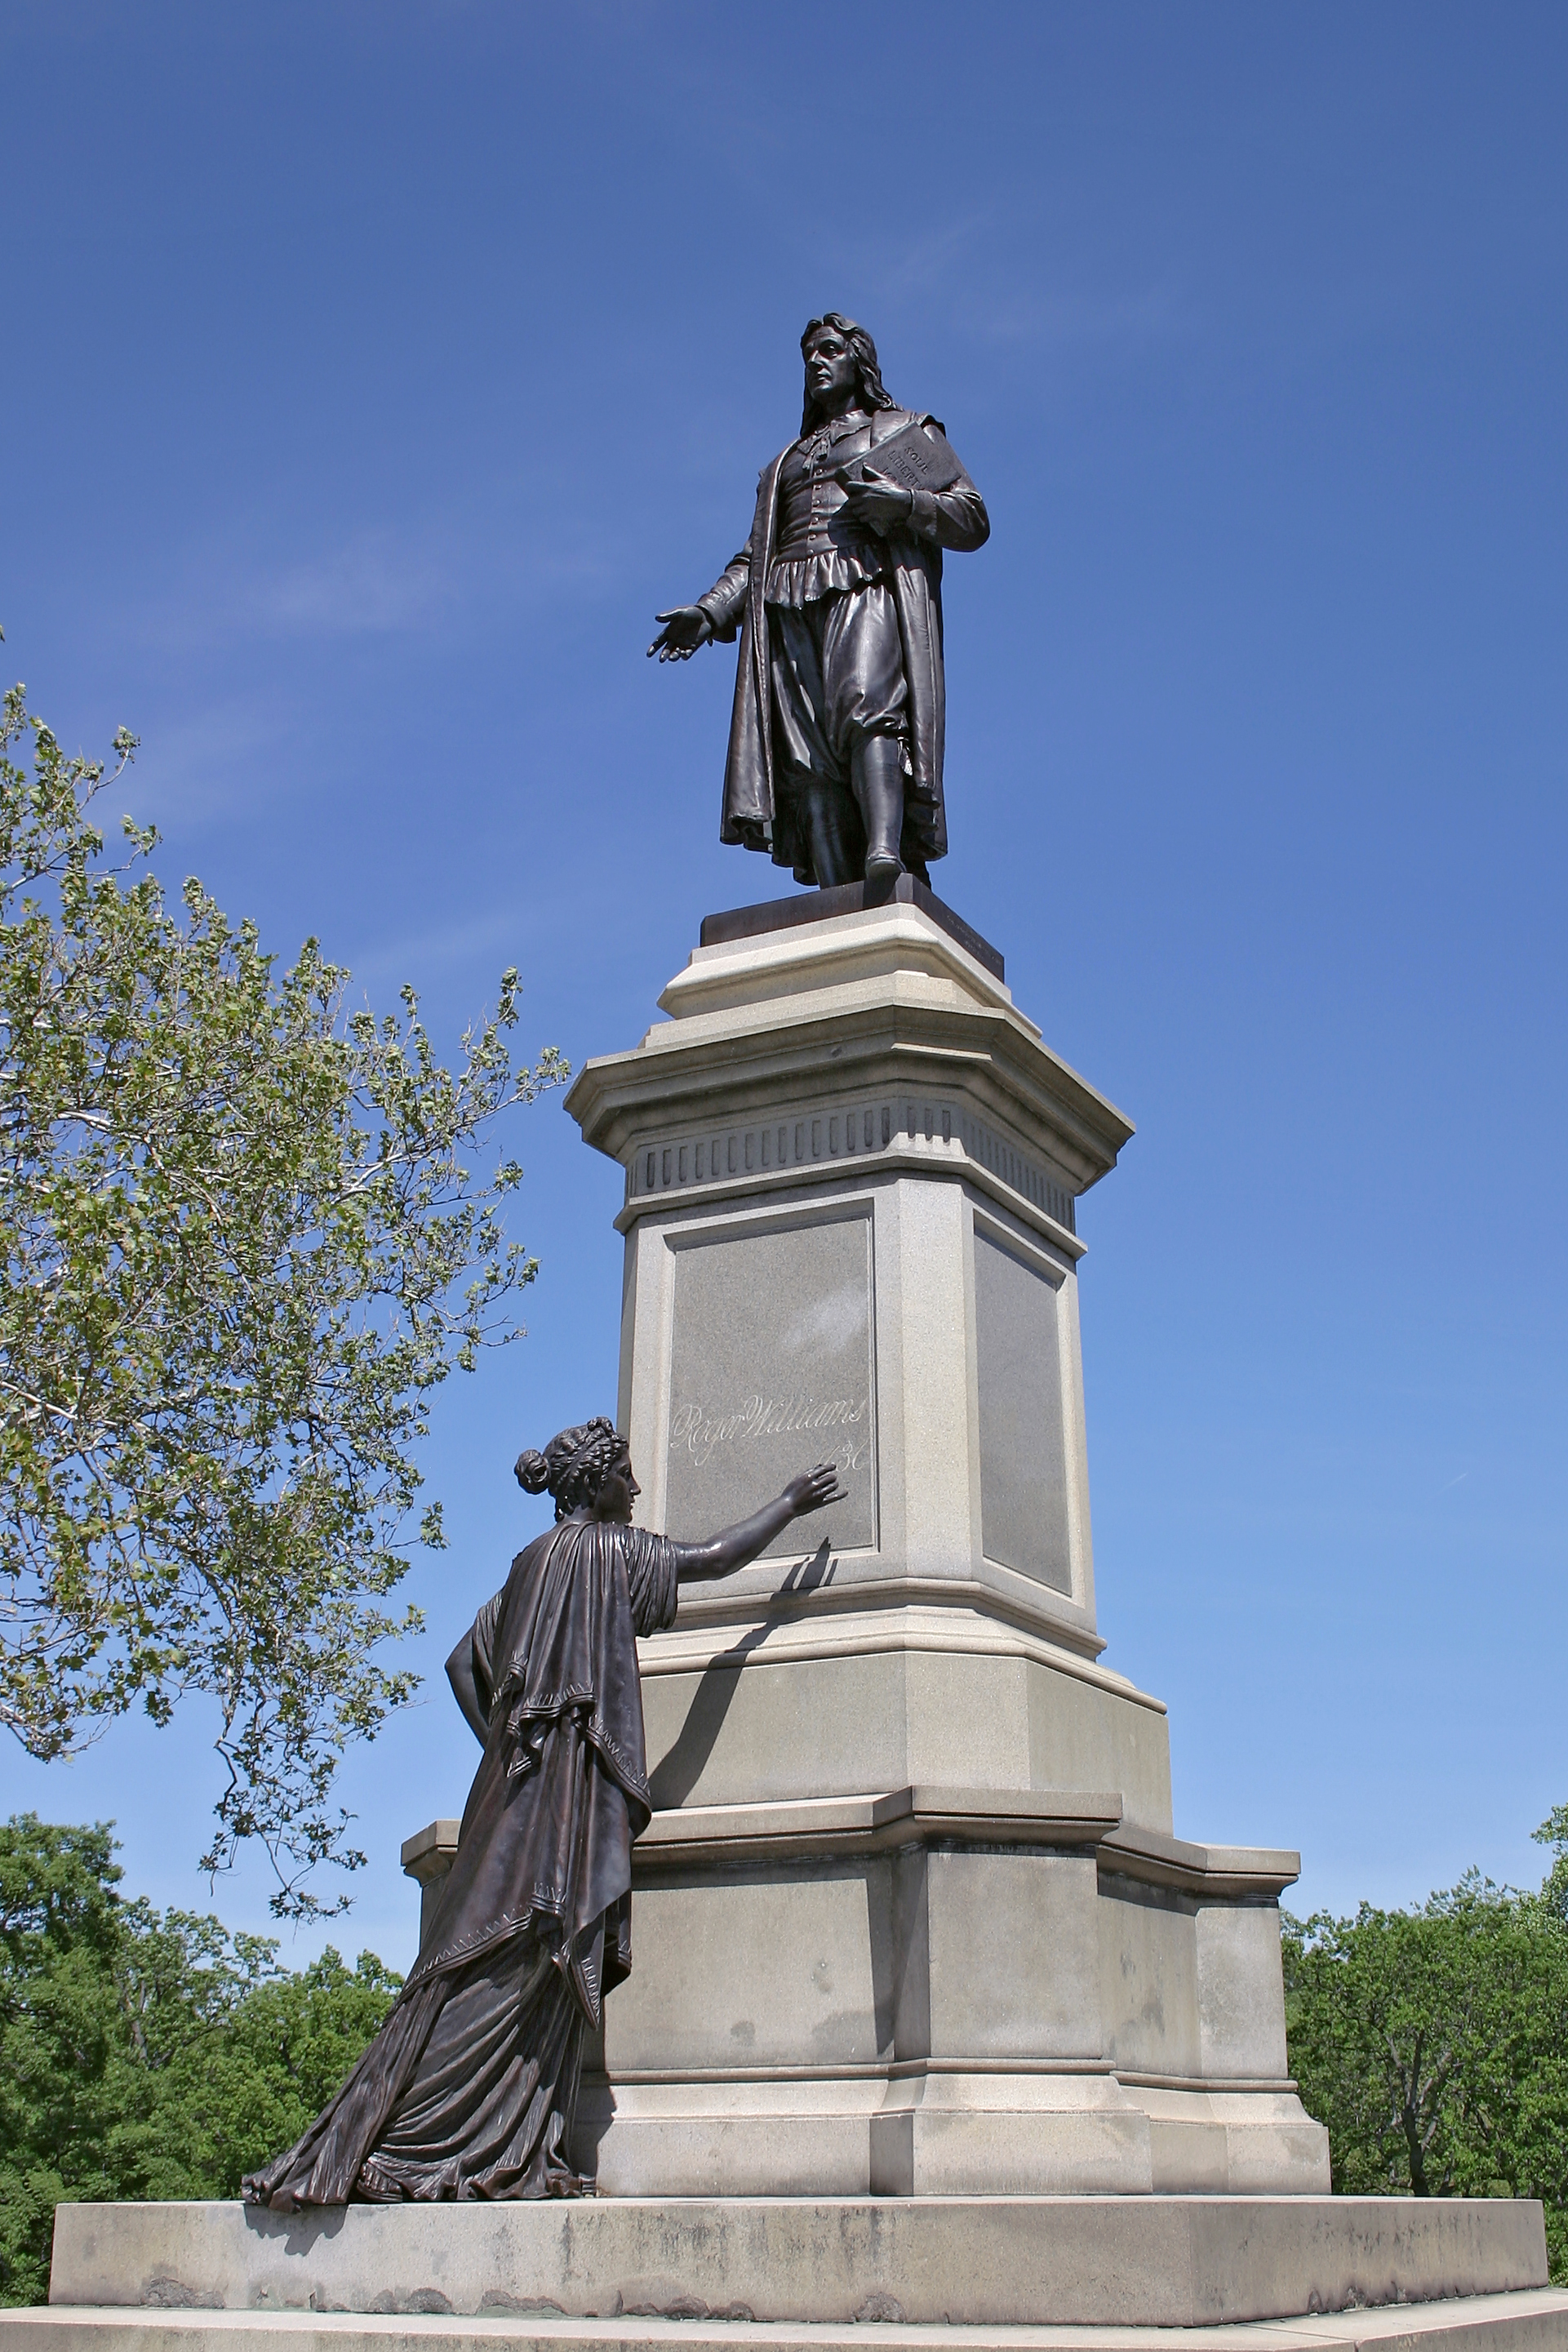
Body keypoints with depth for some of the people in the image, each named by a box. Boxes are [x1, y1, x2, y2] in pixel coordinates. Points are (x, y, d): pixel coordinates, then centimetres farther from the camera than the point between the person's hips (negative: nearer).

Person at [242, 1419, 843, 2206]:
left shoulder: (532, 1564, 20)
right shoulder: (604, 1548, -2)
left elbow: (462, 1663, 20)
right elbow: (717, 1557, 2)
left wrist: (501, 1747, 17)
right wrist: (790, 1503, 14)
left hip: (521, 1778, 9)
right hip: (567, 1780, -9)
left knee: (543, 1969, 4)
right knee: (511, 1961, -12)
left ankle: (510, 2159, -1)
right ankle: (396, 2148, -15)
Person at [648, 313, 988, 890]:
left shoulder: (907, 431, 24)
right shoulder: (784, 464, 36)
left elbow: (972, 519, 11)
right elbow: (754, 558, 26)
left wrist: (901, 503, -7)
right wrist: (709, 611, 7)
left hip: (872, 588, -3)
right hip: (789, 609, 4)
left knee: (863, 706, -32)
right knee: (807, 757, -17)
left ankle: (886, 859, -50)